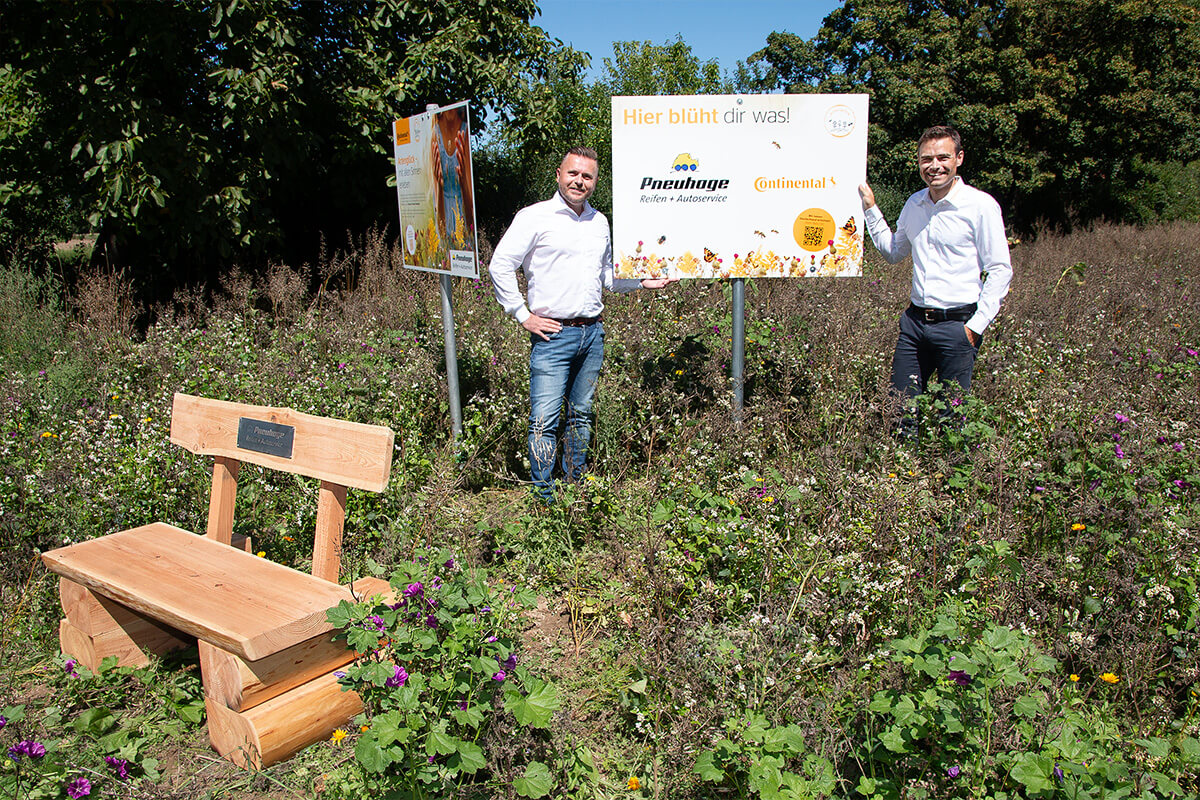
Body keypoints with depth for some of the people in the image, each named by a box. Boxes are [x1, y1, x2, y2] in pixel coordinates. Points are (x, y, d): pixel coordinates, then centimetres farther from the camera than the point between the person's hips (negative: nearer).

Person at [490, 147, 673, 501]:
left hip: (593, 332, 6)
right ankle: (544, 496, 6)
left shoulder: (600, 222, 14)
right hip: (553, 335, -6)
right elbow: (500, 266, -7)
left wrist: (644, 282, 15)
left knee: (581, 415, 14)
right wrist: (523, 315, -9)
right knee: (545, 420, -5)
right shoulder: (535, 217, -5)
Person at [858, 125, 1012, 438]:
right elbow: (893, 252, 24)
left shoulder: (980, 205, -8)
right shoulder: (914, 204, 9)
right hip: (914, 320, 5)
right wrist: (870, 208, 16)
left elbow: (1000, 270, -7)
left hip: (956, 325, -5)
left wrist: (977, 325, -12)